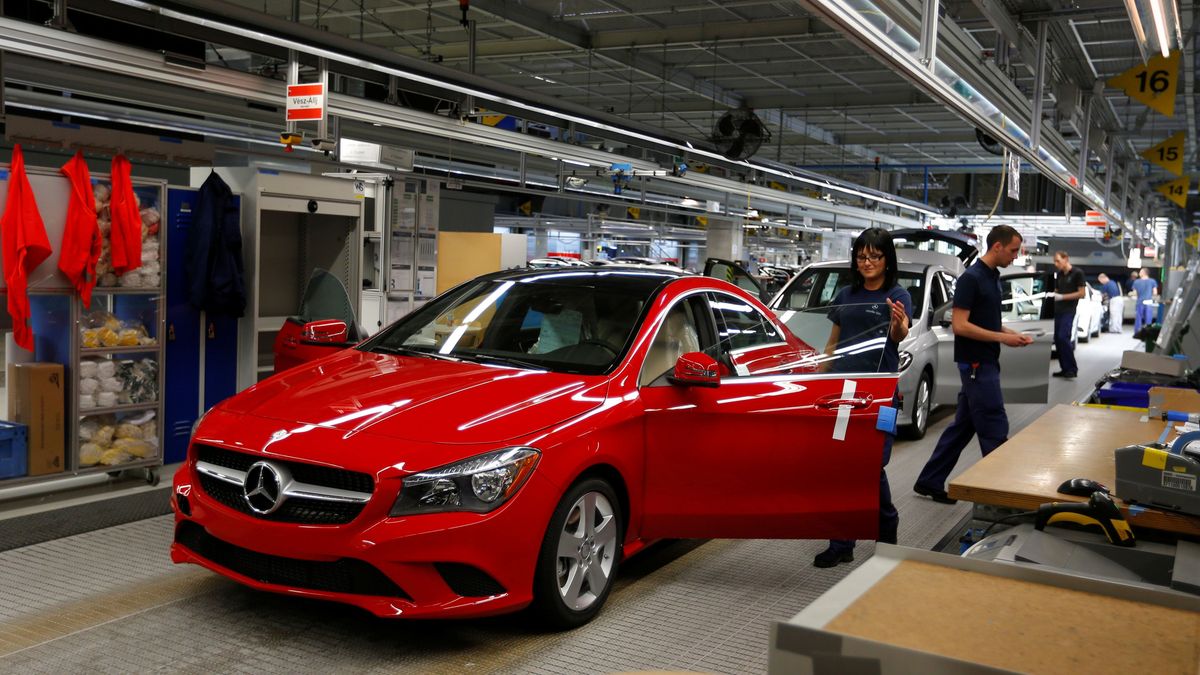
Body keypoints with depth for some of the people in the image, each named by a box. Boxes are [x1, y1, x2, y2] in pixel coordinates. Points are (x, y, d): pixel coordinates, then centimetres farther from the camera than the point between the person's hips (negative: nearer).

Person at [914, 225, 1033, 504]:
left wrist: (1012, 333, 6)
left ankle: (930, 482, 17)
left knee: (963, 426, 11)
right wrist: (1002, 338, -18)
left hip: (985, 363, 10)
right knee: (994, 428, -3)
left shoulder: (993, 277, 13)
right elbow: (959, 325, -20)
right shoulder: (971, 278, -15)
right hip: (976, 364, -10)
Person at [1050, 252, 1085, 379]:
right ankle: (1064, 369, 10)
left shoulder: (1077, 273, -5)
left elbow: (1081, 293, -9)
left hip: (1069, 310, -7)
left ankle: (1072, 369, -10)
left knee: (1063, 338, -17)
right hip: (1057, 310, 7)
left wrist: (1062, 297, -16)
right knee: (1057, 339, 4)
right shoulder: (1059, 274, 14)